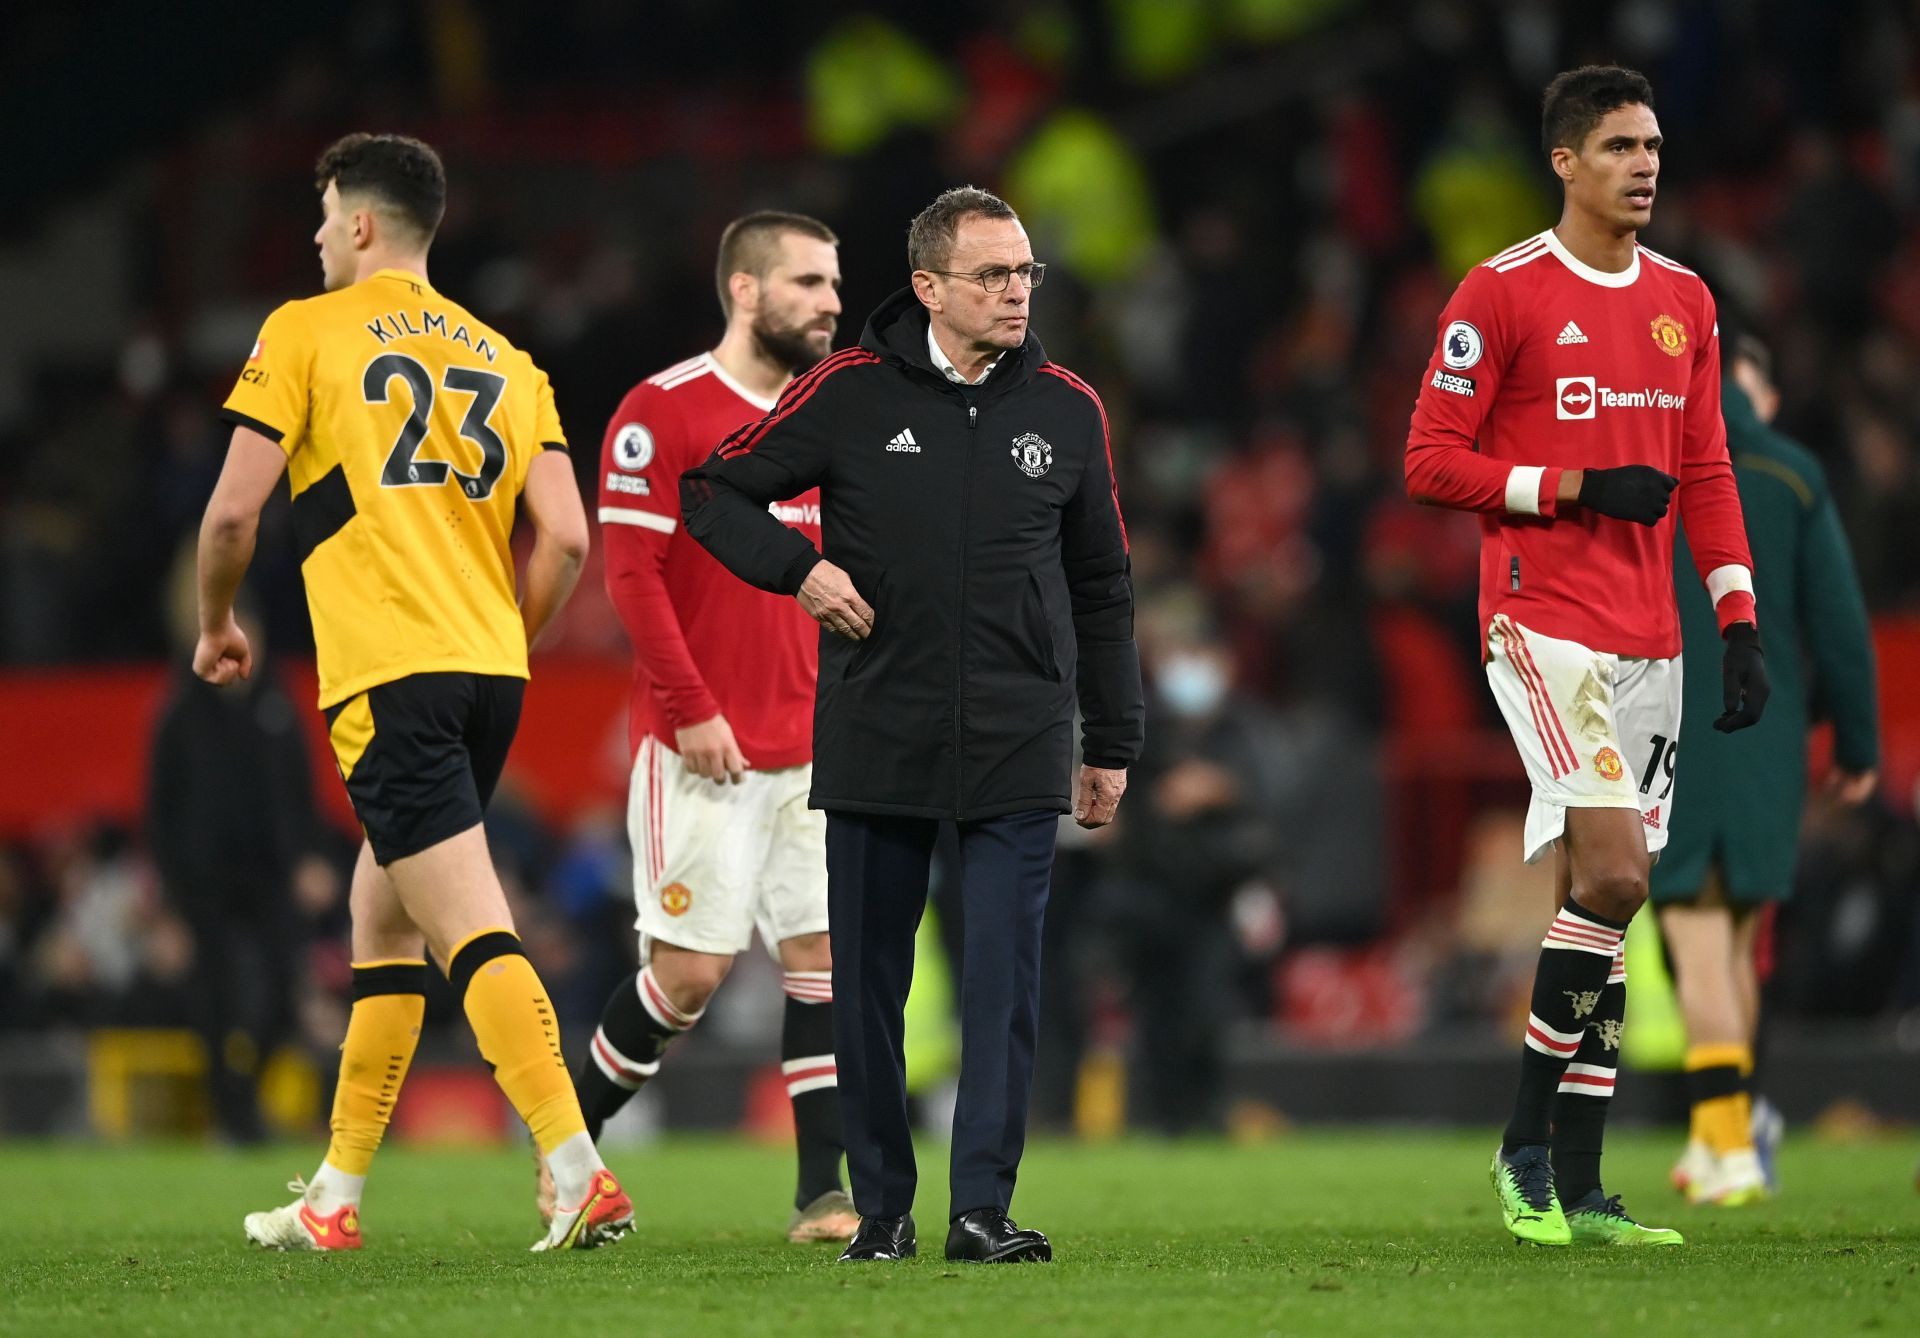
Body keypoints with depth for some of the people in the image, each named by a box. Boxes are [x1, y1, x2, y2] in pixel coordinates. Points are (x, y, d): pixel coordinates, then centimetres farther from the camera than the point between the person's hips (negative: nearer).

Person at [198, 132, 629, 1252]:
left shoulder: (306, 334, 1)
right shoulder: (504, 362, 15)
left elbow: (234, 509, -3)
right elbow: (566, 538, 7)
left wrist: (218, 624, 15)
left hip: (387, 678, -6)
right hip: (489, 674, 6)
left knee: (473, 930, -13)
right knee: (380, 918, 18)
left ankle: (580, 1173, -27)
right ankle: (336, 1201, 23)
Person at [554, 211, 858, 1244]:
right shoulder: (664, 412, -8)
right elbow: (631, 572, -13)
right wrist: (693, 711, -16)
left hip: (809, 751, 6)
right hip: (702, 752, -6)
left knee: (826, 954, -1)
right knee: (691, 968, -6)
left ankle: (824, 1196, 1)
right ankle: (568, 1144, 15)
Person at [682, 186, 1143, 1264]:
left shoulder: (1067, 409, 6)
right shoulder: (850, 393, -1)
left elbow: (1102, 589, 15)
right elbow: (713, 489, 7)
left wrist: (1113, 744, 14)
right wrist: (798, 568, -10)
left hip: (1019, 750, 1)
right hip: (875, 741, -1)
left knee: (1005, 979, -6)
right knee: (869, 981, 4)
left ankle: (984, 1208, -3)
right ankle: (883, 1206, 15)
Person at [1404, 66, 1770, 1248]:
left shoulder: (1684, 300, 13)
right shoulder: (1503, 294, -5)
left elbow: (1706, 474, 17)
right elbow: (1430, 461, -6)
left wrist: (1741, 623, 8)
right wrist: (1576, 488, -14)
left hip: (1649, 638, 6)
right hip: (1543, 620, -6)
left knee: (1607, 895, 5)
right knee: (1613, 873, -19)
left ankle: (1577, 1192, 8)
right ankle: (1528, 1145, -5)